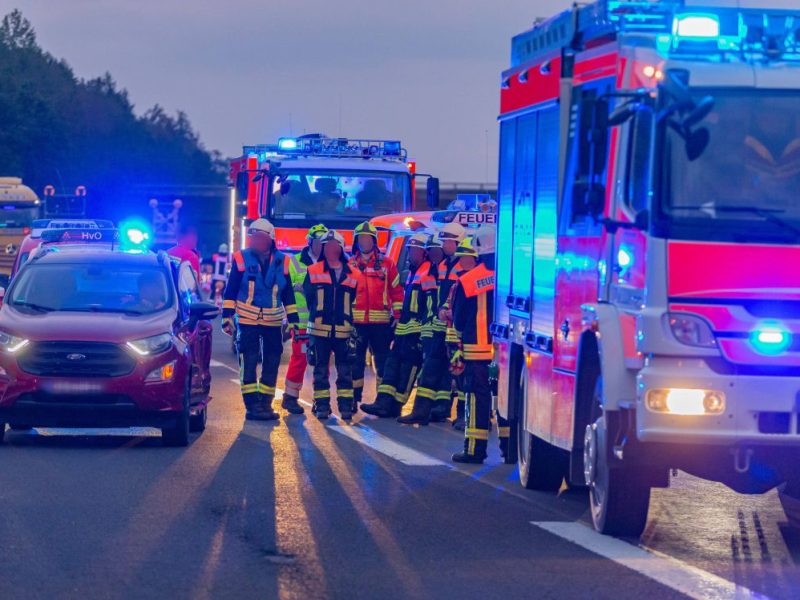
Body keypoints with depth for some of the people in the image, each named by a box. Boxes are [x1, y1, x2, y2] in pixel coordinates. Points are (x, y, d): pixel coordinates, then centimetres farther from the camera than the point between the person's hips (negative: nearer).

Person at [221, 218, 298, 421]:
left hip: (273, 321, 3)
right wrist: (227, 316, -5)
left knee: (272, 363, 5)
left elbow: (288, 294, 11)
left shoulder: (281, 262, 5)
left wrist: (293, 320, 9)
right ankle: (252, 404, -4)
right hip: (248, 320, -3)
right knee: (248, 363, -6)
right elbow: (230, 290, 0)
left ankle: (266, 404, 14)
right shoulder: (242, 259, -2)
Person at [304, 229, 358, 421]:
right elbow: (308, 298, 9)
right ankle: (321, 406, 8)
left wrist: (352, 324, 7)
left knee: (345, 370, 1)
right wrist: (318, 317, 8)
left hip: (343, 331, 1)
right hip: (319, 330, -1)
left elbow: (354, 301, 12)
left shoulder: (351, 274, 7)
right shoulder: (313, 271, 5)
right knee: (321, 370, 3)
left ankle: (346, 405, 6)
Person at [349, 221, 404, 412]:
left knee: (383, 361, 3)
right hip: (355, 321, 1)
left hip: (380, 322, -1)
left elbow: (397, 290, 6)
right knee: (355, 361, 3)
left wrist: (397, 314, -1)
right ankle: (354, 399, 8)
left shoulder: (386, 263, 6)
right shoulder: (350, 265, 9)